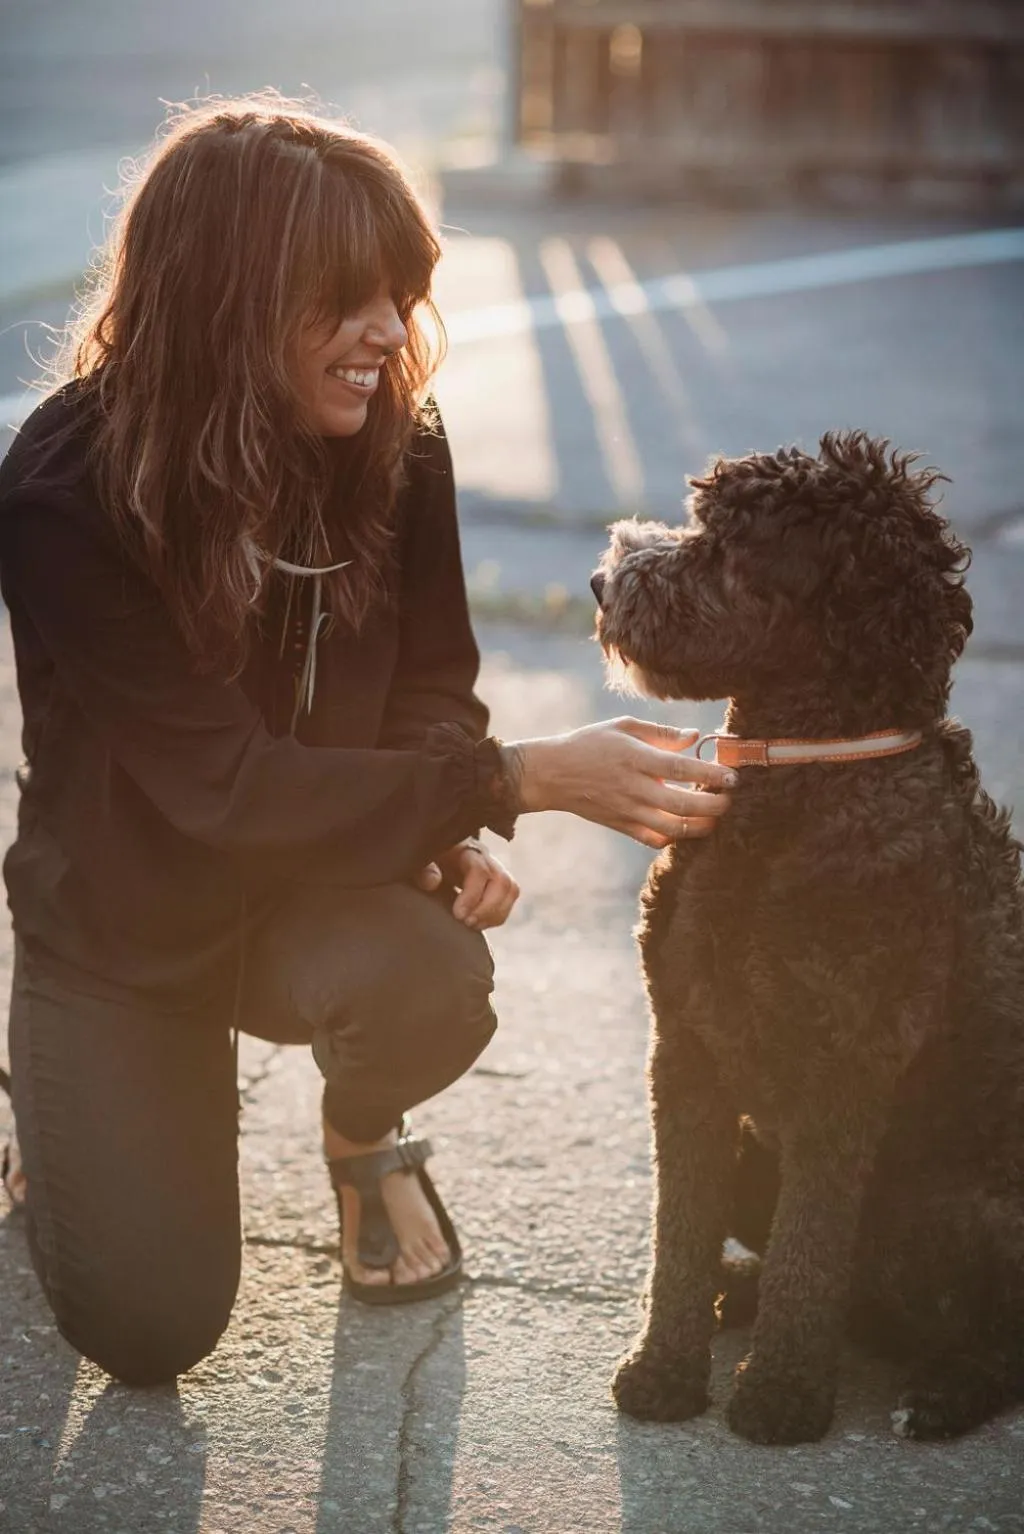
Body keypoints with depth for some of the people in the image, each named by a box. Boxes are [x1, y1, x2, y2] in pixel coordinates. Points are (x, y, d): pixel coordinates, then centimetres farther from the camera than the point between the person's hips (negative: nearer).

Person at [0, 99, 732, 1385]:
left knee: (433, 983, -33)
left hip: (313, 885, 3)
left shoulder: (397, 443, -14)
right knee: (150, 1329, -7)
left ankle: (364, 1135, 6)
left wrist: (448, 833, -22)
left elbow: (432, 683, 0)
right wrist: (529, 779, -34)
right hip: (120, 925, -2)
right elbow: (227, 785, -30)